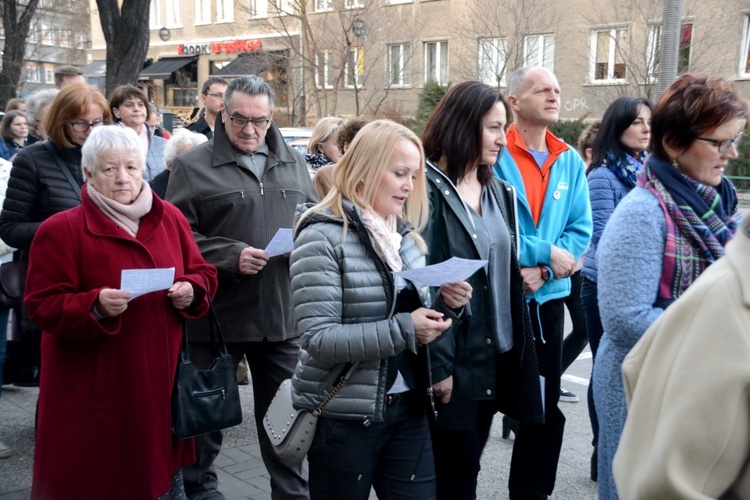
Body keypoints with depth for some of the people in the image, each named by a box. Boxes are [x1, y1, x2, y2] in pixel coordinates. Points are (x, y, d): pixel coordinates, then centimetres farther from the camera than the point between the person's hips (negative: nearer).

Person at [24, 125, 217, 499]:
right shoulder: (60, 230, -8)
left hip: (161, 377, 4)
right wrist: (96, 306, -27)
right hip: (93, 389, -4)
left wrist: (190, 290, -10)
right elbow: (43, 306, -10)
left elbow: (203, 274, 13)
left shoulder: (170, 218, 6)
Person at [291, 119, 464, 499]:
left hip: (408, 408, 6)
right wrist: (403, 329, -23)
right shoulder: (322, 237, -13)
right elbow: (318, 339, -20)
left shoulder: (406, 235, 10)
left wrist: (446, 305, -5)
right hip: (343, 417, -6)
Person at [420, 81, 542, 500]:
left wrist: (517, 351, 12)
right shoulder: (429, 191, -12)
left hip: (495, 358, 7)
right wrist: (437, 364, -19)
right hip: (453, 362, -7)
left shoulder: (499, 192, 12)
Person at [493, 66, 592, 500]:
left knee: (544, 404, 14)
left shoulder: (571, 161, 7)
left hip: (547, 296, 5)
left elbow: (580, 230, 4)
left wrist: (544, 269, -13)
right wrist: (545, 251, -17)